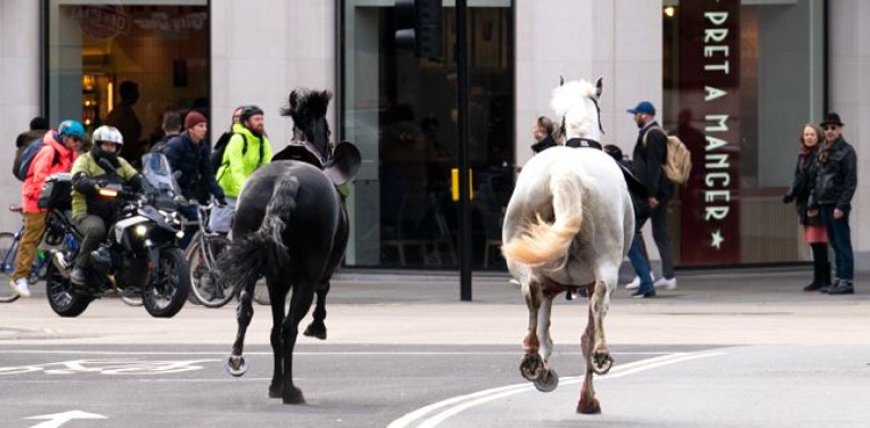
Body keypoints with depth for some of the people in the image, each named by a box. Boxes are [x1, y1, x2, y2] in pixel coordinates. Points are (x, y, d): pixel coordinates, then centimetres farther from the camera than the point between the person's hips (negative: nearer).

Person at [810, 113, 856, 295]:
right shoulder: (823, 152, 16)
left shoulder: (846, 151, -7)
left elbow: (851, 181, -12)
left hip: (837, 205, -8)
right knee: (835, 244, 11)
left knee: (842, 244, -7)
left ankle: (847, 281, -6)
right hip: (825, 204, 8)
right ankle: (839, 279, 15)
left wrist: (842, 206, -18)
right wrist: (814, 203, 15)